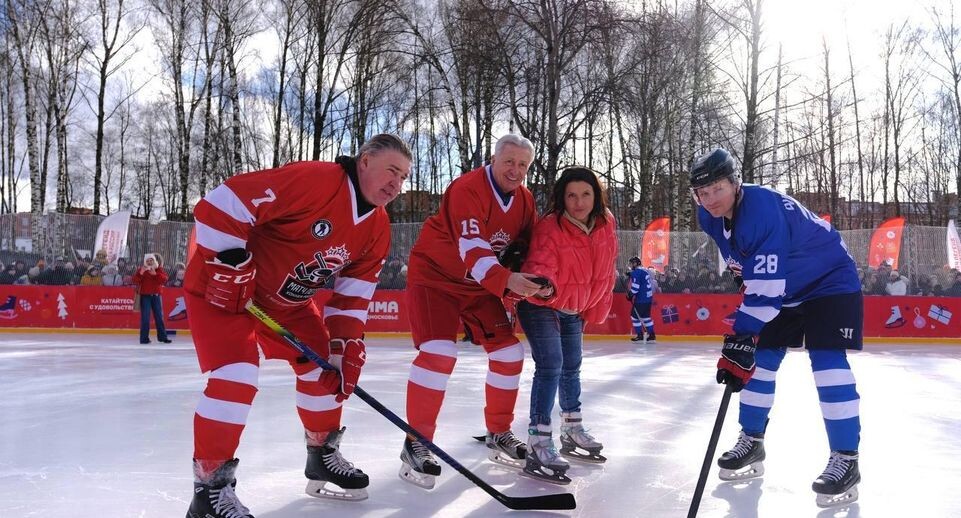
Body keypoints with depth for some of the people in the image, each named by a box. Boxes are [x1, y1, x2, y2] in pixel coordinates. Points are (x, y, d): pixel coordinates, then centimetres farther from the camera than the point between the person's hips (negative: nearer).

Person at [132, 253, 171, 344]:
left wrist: (155, 274, -21)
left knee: (159, 316, 7)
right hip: (145, 296, -2)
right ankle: (144, 338, -2)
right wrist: (140, 273, -23)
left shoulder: (159, 269, 7)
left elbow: (164, 279, -9)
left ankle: (162, 336, 14)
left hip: (156, 296, 2)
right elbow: (135, 281, -9)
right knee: (145, 317, -4)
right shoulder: (141, 269, 2)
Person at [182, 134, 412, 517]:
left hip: (287, 299, 9)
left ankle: (323, 456, 29)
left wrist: (346, 346, -6)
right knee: (237, 376, -20)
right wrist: (230, 267, -29)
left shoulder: (378, 230, -3)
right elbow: (220, 204, -31)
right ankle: (210, 487, -6)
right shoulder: (312, 180, -30)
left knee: (323, 365, 9)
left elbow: (352, 294, 3)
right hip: (222, 287, -8)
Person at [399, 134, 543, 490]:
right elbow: (472, 250, -35)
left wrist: (528, 285, -6)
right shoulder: (467, 189, -24)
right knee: (439, 351, -23)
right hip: (435, 274, -7)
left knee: (509, 351, 4)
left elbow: (526, 245, 11)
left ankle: (499, 435, 20)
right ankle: (416, 442, -12)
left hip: (481, 283, 8)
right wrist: (506, 280, -49)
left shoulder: (525, 200, 0)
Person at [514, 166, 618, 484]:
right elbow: (540, 266, -36)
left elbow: (606, 272, 3)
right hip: (540, 306, -7)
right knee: (550, 366, -19)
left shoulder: (606, 225, -8)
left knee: (571, 368, 20)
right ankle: (538, 447, -16)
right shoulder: (549, 228, -27)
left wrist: (595, 311, 8)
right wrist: (542, 283, -59)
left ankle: (573, 432, 39)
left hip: (574, 310, 7)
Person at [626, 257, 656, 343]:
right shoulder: (645, 271, 17)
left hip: (641, 299, -9)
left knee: (635, 315, 0)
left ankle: (640, 335, 1)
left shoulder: (636, 272, -13)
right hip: (648, 297, 9)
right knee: (646, 316, 15)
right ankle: (651, 335, 14)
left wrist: (630, 295, -11)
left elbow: (635, 286, -20)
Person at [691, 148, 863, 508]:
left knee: (827, 362, -17)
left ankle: (846, 460, -10)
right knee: (760, 357, 5)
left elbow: (766, 287, -39)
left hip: (829, 280, -8)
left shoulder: (764, 210, -35)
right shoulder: (710, 217, -9)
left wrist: (741, 339, -42)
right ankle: (751, 442, 18)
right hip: (781, 285, 8)